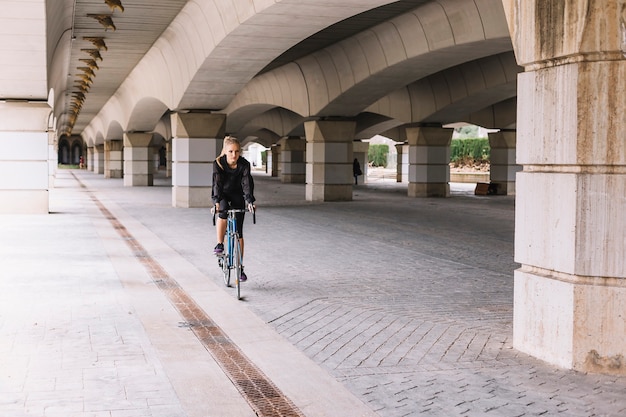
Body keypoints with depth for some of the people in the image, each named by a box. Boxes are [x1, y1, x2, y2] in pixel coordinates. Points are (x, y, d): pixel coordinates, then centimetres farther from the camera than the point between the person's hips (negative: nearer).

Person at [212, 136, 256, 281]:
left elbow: (247, 184, -29)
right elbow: (217, 183, -30)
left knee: (238, 232, -2)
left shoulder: (244, 164, -20)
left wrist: (250, 201, -44)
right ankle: (220, 244, -21)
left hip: (237, 196, 1)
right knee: (223, 211, -36)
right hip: (222, 195, -1)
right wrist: (217, 201, -45)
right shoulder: (218, 163, -22)